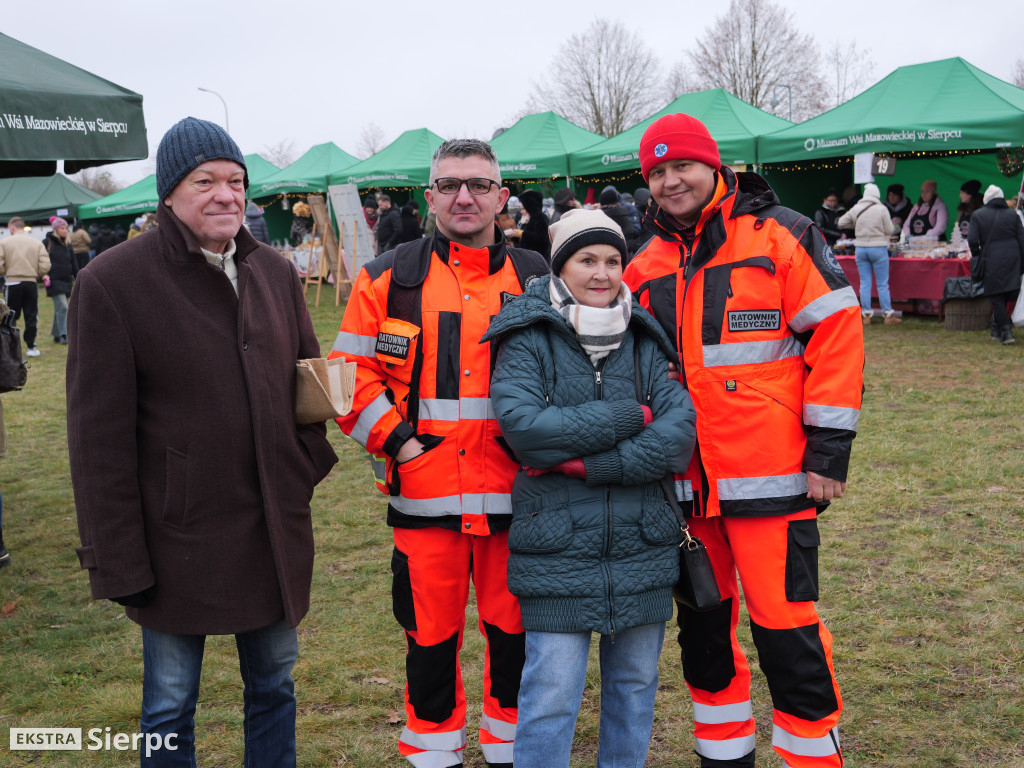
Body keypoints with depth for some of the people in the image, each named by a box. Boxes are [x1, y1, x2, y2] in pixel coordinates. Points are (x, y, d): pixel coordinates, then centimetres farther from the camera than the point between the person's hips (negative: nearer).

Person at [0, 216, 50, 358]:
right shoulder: (37, 243, 1)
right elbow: (45, 266, -6)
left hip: (13, 283, -1)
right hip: (31, 283, 1)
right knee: (31, 316, 8)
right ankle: (31, 347, 9)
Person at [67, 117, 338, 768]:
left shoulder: (277, 272, 5)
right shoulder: (112, 282, -11)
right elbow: (99, 435, -12)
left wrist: (310, 461, 2)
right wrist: (117, 560, -13)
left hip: (276, 530, 5)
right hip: (177, 536, -4)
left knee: (275, 689, 19)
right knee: (170, 708, 12)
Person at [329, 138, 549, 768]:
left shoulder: (538, 281, 7)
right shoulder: (389, 278, 4)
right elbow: (352, 375, 2)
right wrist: (398, 443, -8)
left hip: (515, 496, 1)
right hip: (424, 494, -1)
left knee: (515, 633, 11)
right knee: (431, 636, 11)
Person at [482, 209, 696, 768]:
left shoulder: (644, 340, 6)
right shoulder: (528, 339, -2)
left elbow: (680, 432, -7)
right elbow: (522, 426, -18)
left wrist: (589, 463, -17)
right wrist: (630, 417, -15)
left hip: (642, 542, 4)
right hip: (556, 548, -3)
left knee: (634, 682, 16)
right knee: (551, 694, -1)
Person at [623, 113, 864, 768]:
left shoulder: (779, 235, -4)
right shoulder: (646, 269, 11)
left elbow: (836, 333, -8)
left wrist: (830, 448, -11)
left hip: (771, 479, -5)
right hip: (685, 485, 6)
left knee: (786, 628, -4)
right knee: (702, 626, 16)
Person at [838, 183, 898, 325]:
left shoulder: (855, 209, 1)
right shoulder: (882, 209, -8)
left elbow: (841, 223, 12)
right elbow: (889, 230, -4)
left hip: (861, 248, 3)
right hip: (878, 248, -3)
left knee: (865, 283, 8)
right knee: (882, 284, 3)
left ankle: (866, 315, 9)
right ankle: (888, 315, 6)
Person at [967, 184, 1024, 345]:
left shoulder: (978, 215, -2)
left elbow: (972, 240, -9)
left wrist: (977, 255, 9)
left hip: (991, 262, -3)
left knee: (997, 297, -1)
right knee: (1004, 297, 14)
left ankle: (1007, 332, -9)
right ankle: (996, 329, 22)